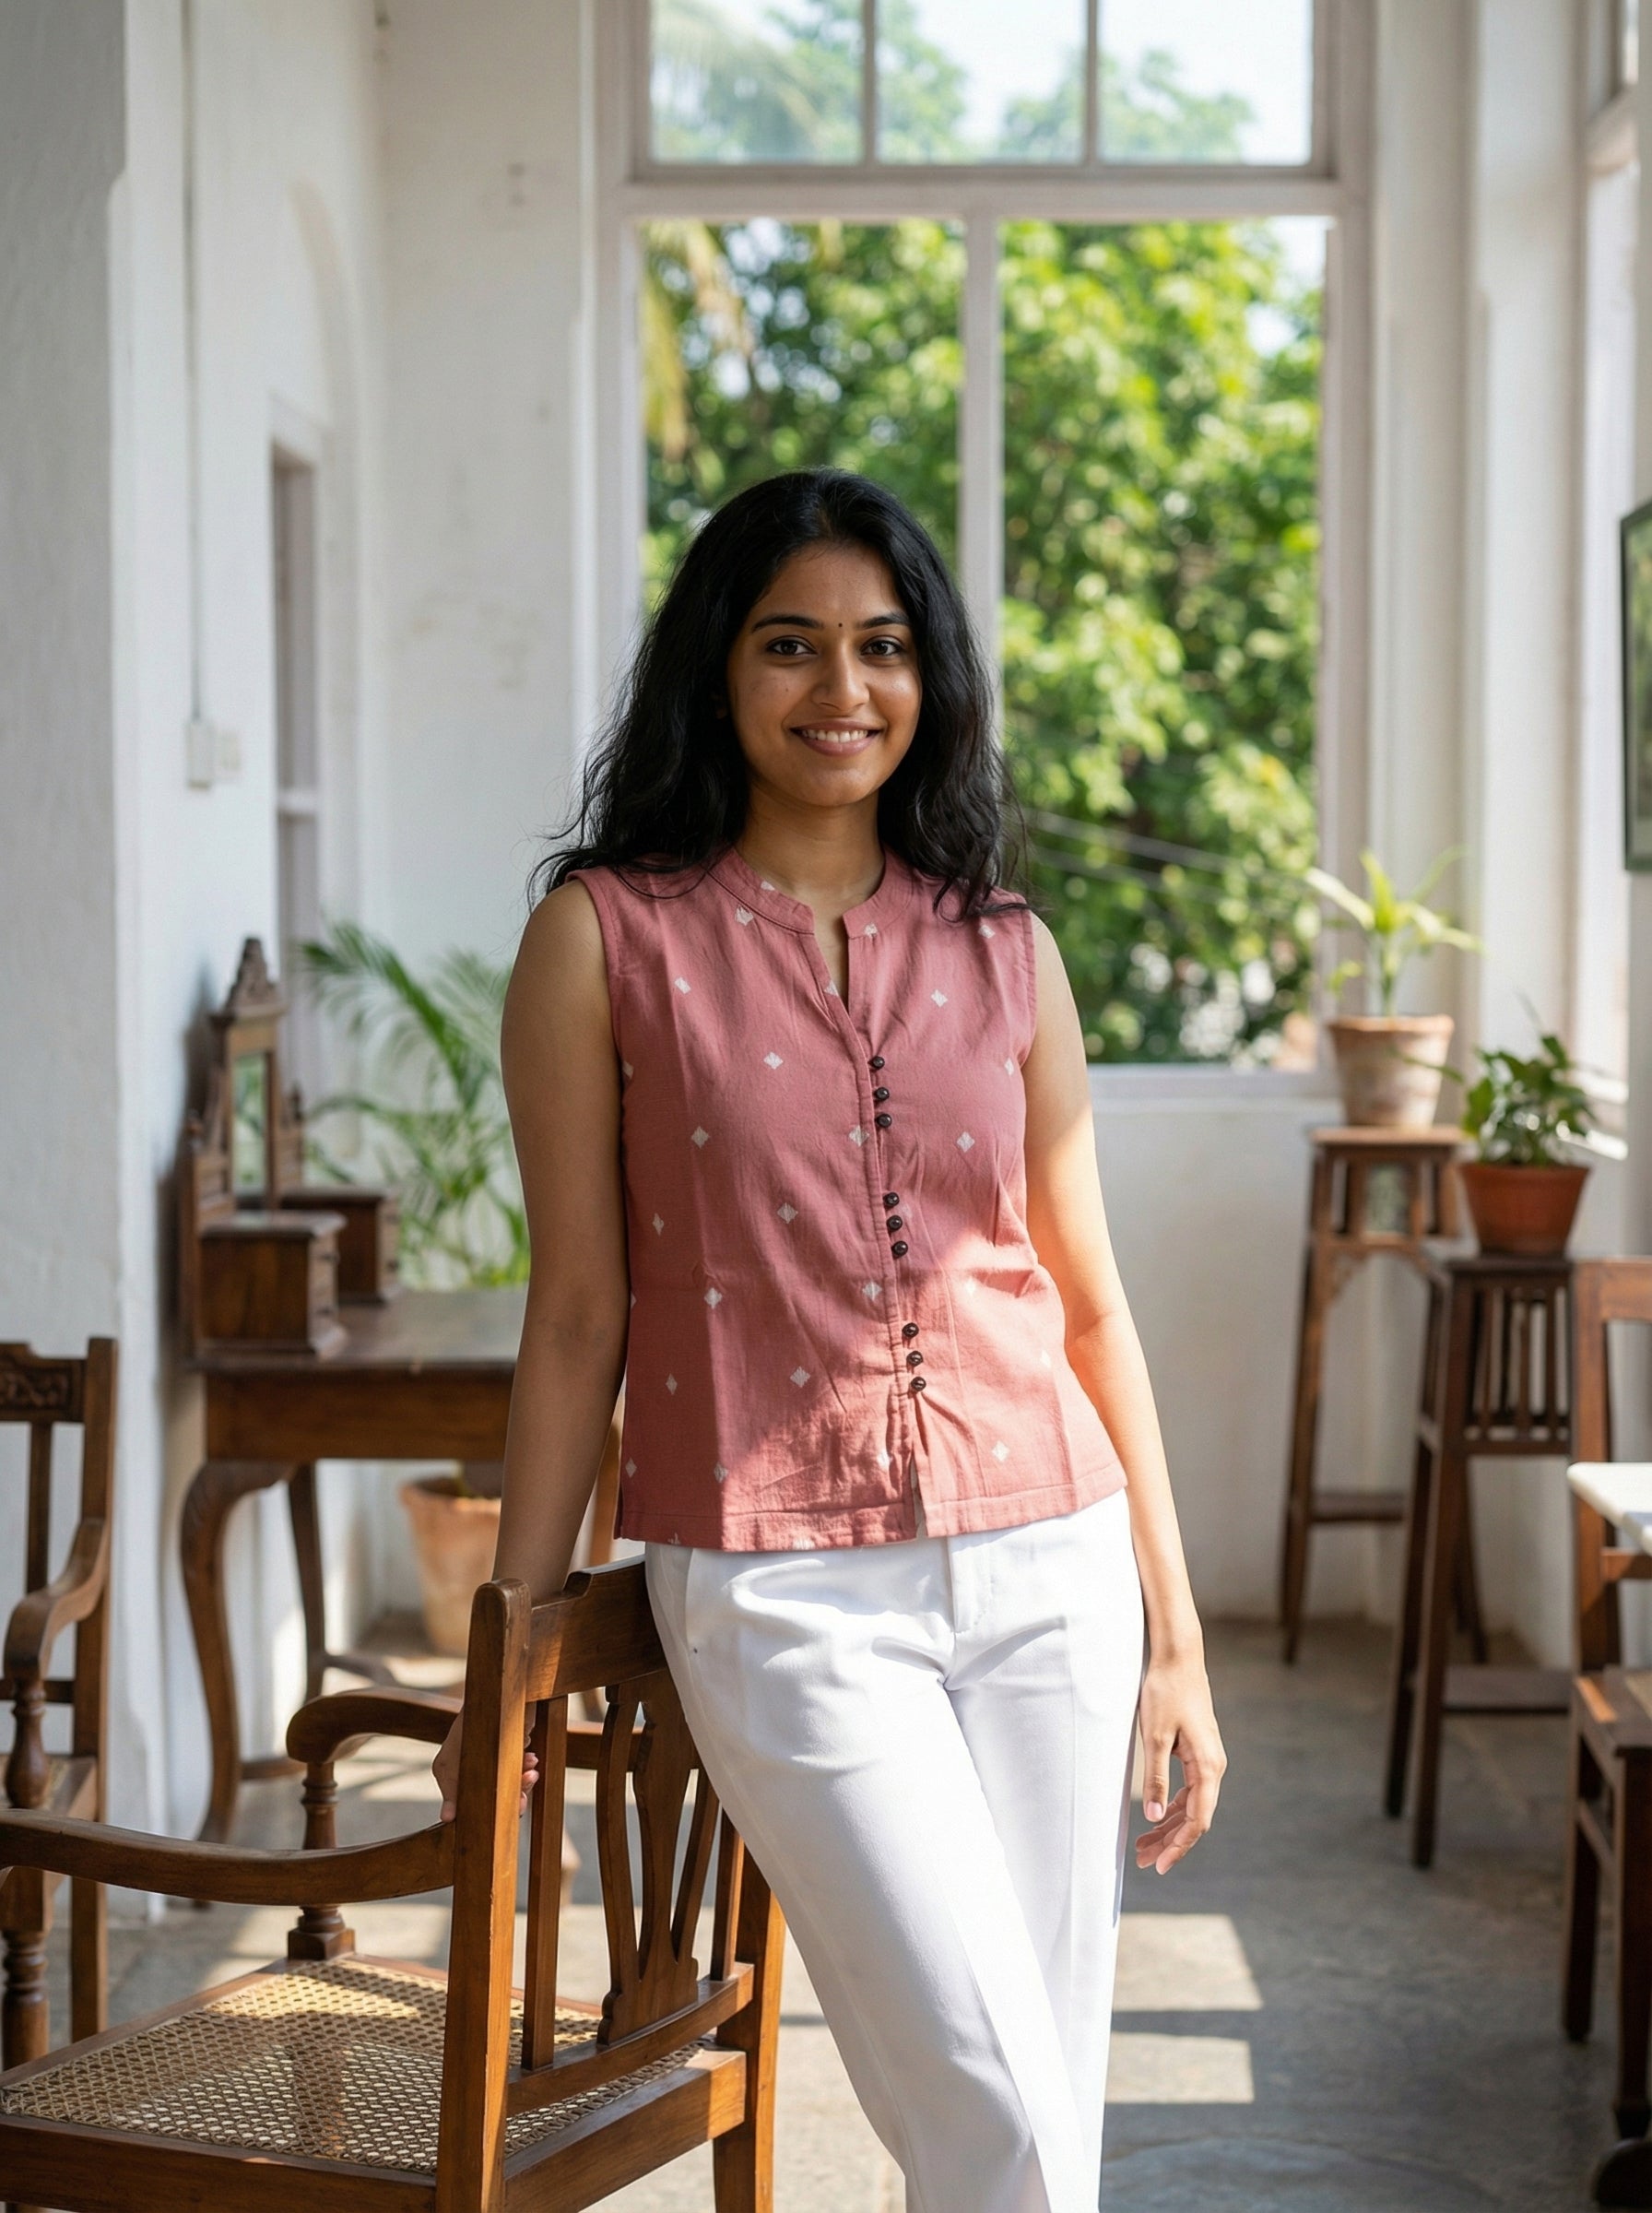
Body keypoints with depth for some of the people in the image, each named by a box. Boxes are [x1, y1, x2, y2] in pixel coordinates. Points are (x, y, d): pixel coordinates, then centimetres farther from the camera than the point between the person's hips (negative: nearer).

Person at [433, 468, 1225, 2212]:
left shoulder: (1002, 949, 9)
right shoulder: (607, 936, -1)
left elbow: (1089, 1301, 11)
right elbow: (577, 1318, 1)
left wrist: (1176, 1631, 9)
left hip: (1046, 1565, 4)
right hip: (783, 1594, -4)